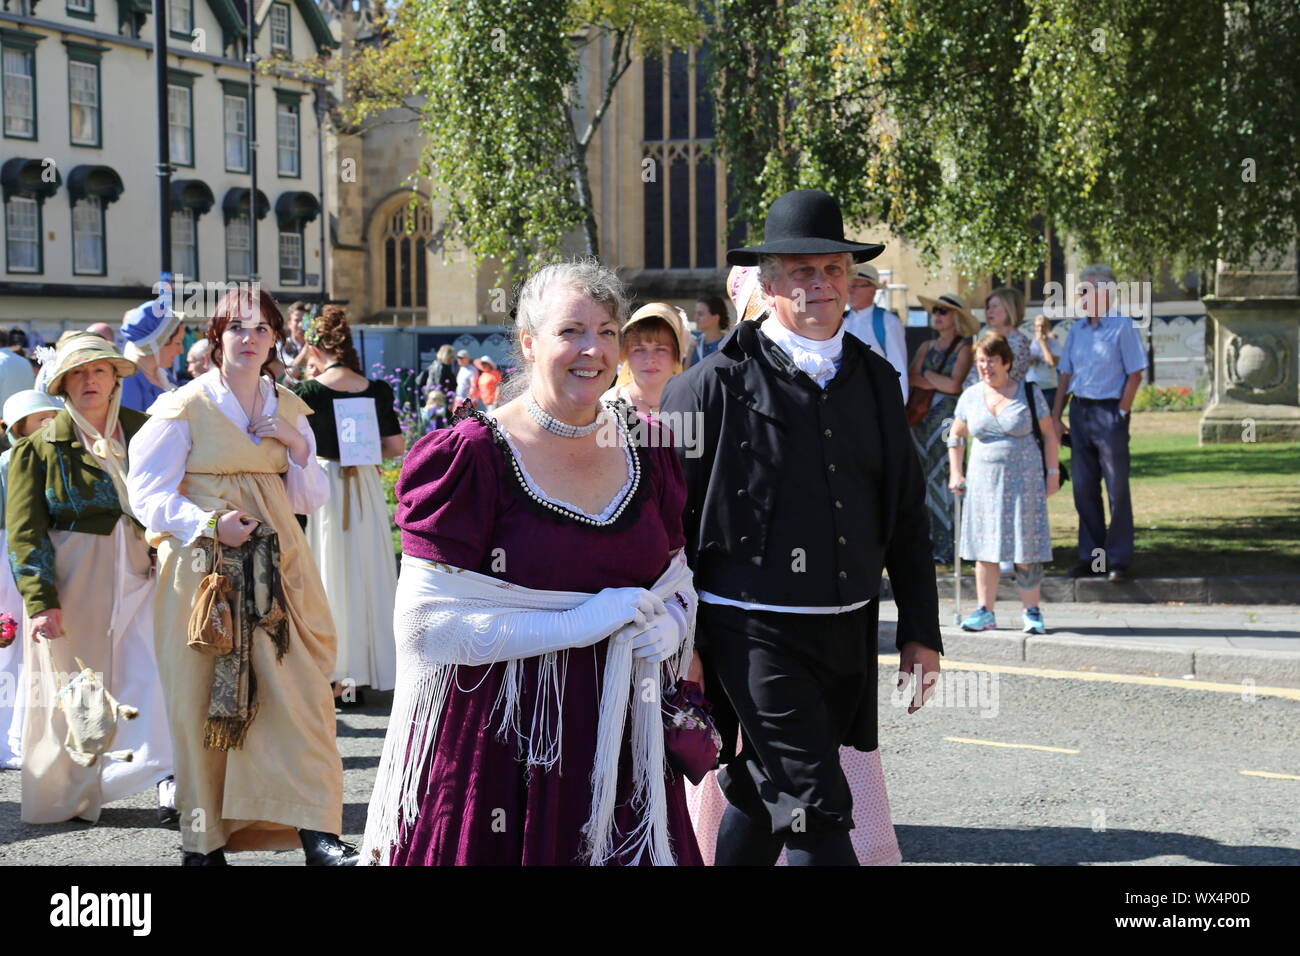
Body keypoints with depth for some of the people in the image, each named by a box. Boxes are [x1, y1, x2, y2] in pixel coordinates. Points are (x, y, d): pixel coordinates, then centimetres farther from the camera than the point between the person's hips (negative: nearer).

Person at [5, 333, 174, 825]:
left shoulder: (145, 432, 8)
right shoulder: (40, 446, 3)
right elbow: (24, 531, -1)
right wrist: (41, 600, -11)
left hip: (139, 573, 2)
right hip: (72, 583, -1)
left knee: (151, 674, -11)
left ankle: (167, 782, -13)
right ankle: (69, 795, 17)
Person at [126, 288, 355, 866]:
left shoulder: (289, 410, 14)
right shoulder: (184, 407, 0)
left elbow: (309, 502, 15)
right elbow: (147, 493, -4)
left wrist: (299, 447, -2)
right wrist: (209, 524, -16)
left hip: (276, 565, 3)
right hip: (203, 566, -3)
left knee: (298, 691, -6)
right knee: (204, 700, -1)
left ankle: (317, 833, -5)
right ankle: (203, 840, 12)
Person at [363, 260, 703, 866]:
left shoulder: (643, 450, 8)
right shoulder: (473, 456, -10)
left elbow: (678, 577, 19)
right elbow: (426, 622, -15)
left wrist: (670, 624, -4)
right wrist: (577, 624, -18)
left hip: (617, 744, 5)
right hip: (497, 743, -5)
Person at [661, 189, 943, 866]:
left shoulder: (875, 380, 10)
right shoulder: (716, 385, -7)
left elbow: (906, 517, 15)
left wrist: (920, 631, 12)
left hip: (848, 633, 6)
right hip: (754, 635, -5)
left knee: (763, 799, 18)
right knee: (816, 812, -8)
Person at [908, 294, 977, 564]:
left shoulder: (964, 349, 0)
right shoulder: (926, 347, 17)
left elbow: (954, 384, -12)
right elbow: (911, 378, 5)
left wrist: (926, 374, -1)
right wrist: (940, 382, -8)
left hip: (949, 416, -6)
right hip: (923, 415, 6)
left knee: (945, 476, -9)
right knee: (922, 477, 3)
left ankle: (947, 547, -6)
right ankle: (926, 543, 7)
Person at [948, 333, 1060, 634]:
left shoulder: (1029, 394, -1)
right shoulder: (970, 396, 6)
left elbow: (1049, 434, 4)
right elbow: (955, 435, 16)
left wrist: (1053, 471, -1)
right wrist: (955, 473, 10)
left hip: (1024, 479, -3)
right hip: (983, 479, 3)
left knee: (1026, 549, -3)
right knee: (985, 547, 3)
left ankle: (1031, 612, 6)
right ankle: (985, 612, 10)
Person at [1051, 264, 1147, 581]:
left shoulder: (1122, 326, -6)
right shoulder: (1077, 329, 12)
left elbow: (1135, 375, -9)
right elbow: (1066, 375, 15)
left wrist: (1121, 414, -13)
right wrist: (1056, 416, 9)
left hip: (1109, 412, -6)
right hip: (1079, 412, 6)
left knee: (1117, 489, -1)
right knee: (1084, 489, 9)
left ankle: (1119, 560, 5)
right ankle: (1090, 556, 17)